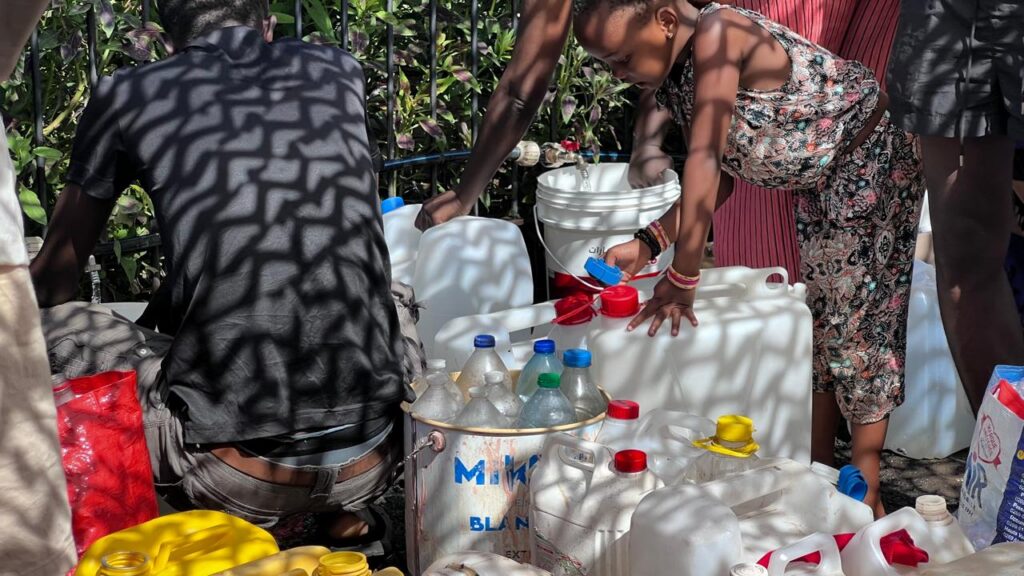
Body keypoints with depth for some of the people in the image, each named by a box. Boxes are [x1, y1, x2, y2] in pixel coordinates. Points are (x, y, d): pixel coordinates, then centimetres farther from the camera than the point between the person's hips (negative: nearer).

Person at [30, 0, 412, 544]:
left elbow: (54, 280, 17)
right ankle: (347, 510, 19)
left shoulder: (127, 97, 5)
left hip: (239, 478, -4)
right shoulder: (337, 71, 13)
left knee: (53, 325, 15)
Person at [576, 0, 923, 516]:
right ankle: (818, 467, 23)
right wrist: (647, 244, -13)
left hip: (874, 159, -9)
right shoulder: (675, 75, -5)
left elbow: (705, 160, -35)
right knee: (821, 319, 13)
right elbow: (719, 178, -2)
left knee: (859, 322, -4)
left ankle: (865, 488, 5)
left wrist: (682, 279, -33)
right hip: (817, 183, 9)